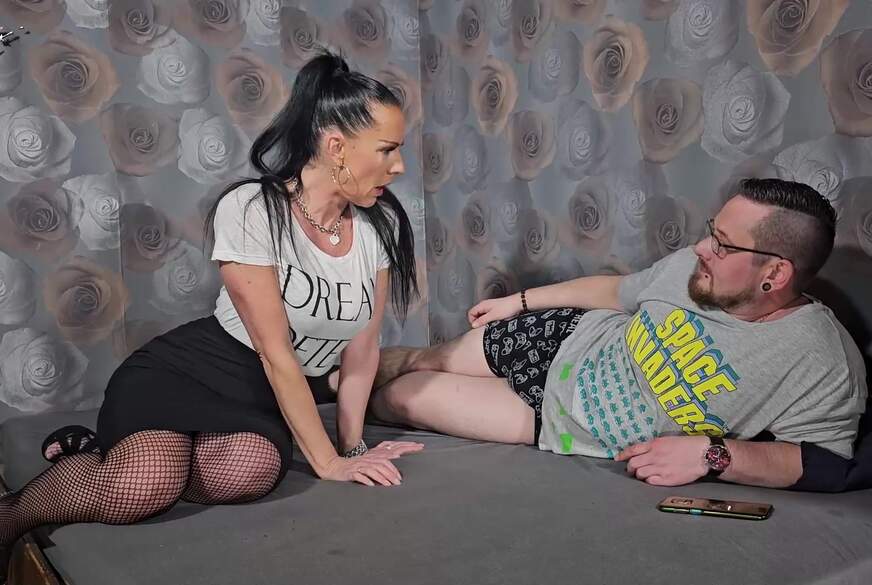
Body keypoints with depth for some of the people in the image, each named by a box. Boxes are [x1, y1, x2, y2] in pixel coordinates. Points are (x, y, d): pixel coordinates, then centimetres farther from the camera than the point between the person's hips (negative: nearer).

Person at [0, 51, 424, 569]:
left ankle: (120, 456, -1)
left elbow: (363, 346, 3)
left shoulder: (382, 225, -3)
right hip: (188, 370, -4)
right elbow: (276, 352, -18)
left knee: (252, 470, -32)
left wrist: (352, 446, 1)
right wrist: (329, 463, -14)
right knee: (142, 488, -34)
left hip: (276, 396, 5)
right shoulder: (250, 210, -19)